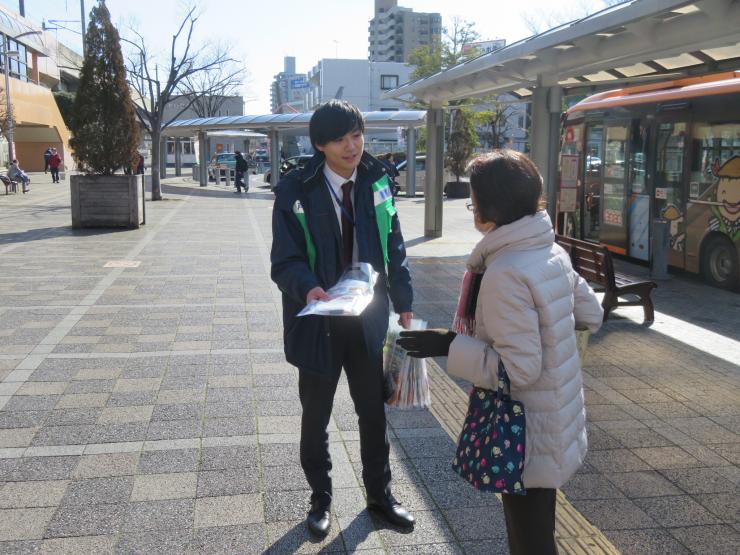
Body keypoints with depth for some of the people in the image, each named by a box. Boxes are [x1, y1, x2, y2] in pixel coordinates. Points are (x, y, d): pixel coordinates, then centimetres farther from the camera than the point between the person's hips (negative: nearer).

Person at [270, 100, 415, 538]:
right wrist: (308, 288, -34)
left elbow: (394, 245, 5)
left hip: (367, 318, 3)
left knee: (374, 411, 17)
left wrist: (404, 300, 4)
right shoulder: (295, 190, -14)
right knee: (316, 417, 15)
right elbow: (285, 260, -14)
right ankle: (321, 499, 37)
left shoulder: (376, 181, -3)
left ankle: (380, 493, 38)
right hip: (319, 319, -2)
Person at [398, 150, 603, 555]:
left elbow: (519, 368, -26)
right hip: (558, 419, 9)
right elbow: (591, 315, 12)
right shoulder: (553, 253, 0)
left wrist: (448, 346, -21)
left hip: (529, 433, -9)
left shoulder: (505, 273, -27)